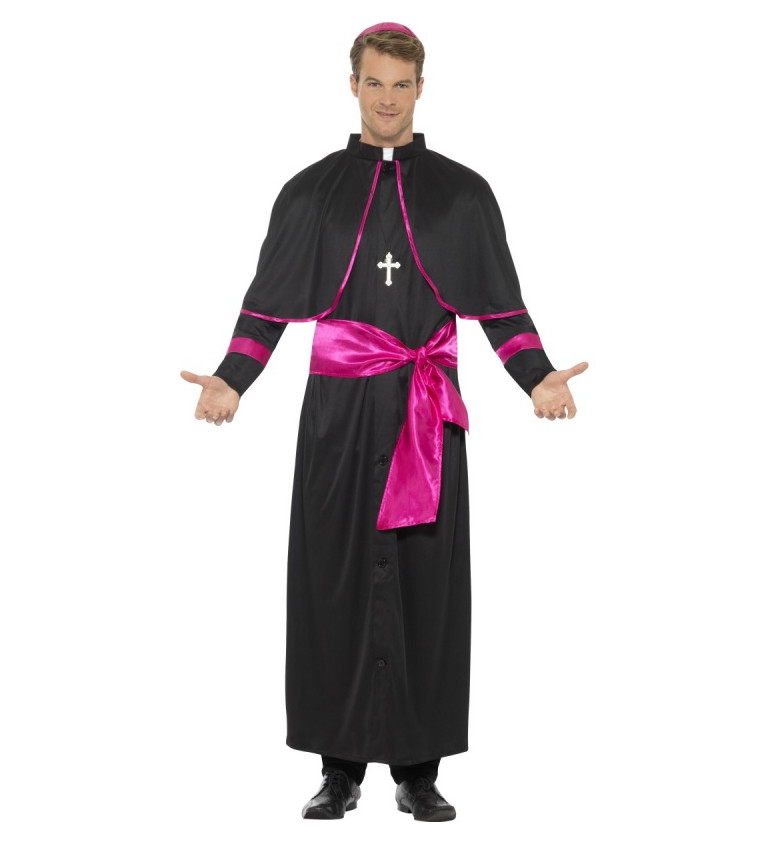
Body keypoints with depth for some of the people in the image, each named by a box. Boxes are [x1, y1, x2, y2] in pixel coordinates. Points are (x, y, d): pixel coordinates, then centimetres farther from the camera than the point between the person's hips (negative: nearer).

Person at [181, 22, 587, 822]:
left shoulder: (461, 191, 8)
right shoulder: (312, 191, 7)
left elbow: (500, 304, 5)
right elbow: (269, 302, 3)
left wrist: (538, 377, -11)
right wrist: (231, 381, -12)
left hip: (428, 410, 0)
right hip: (339, 410, 0)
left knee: (426, 581, 0)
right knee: (337, 580, 0)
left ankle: (418, 770, 8)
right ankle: (341, 768, 9)